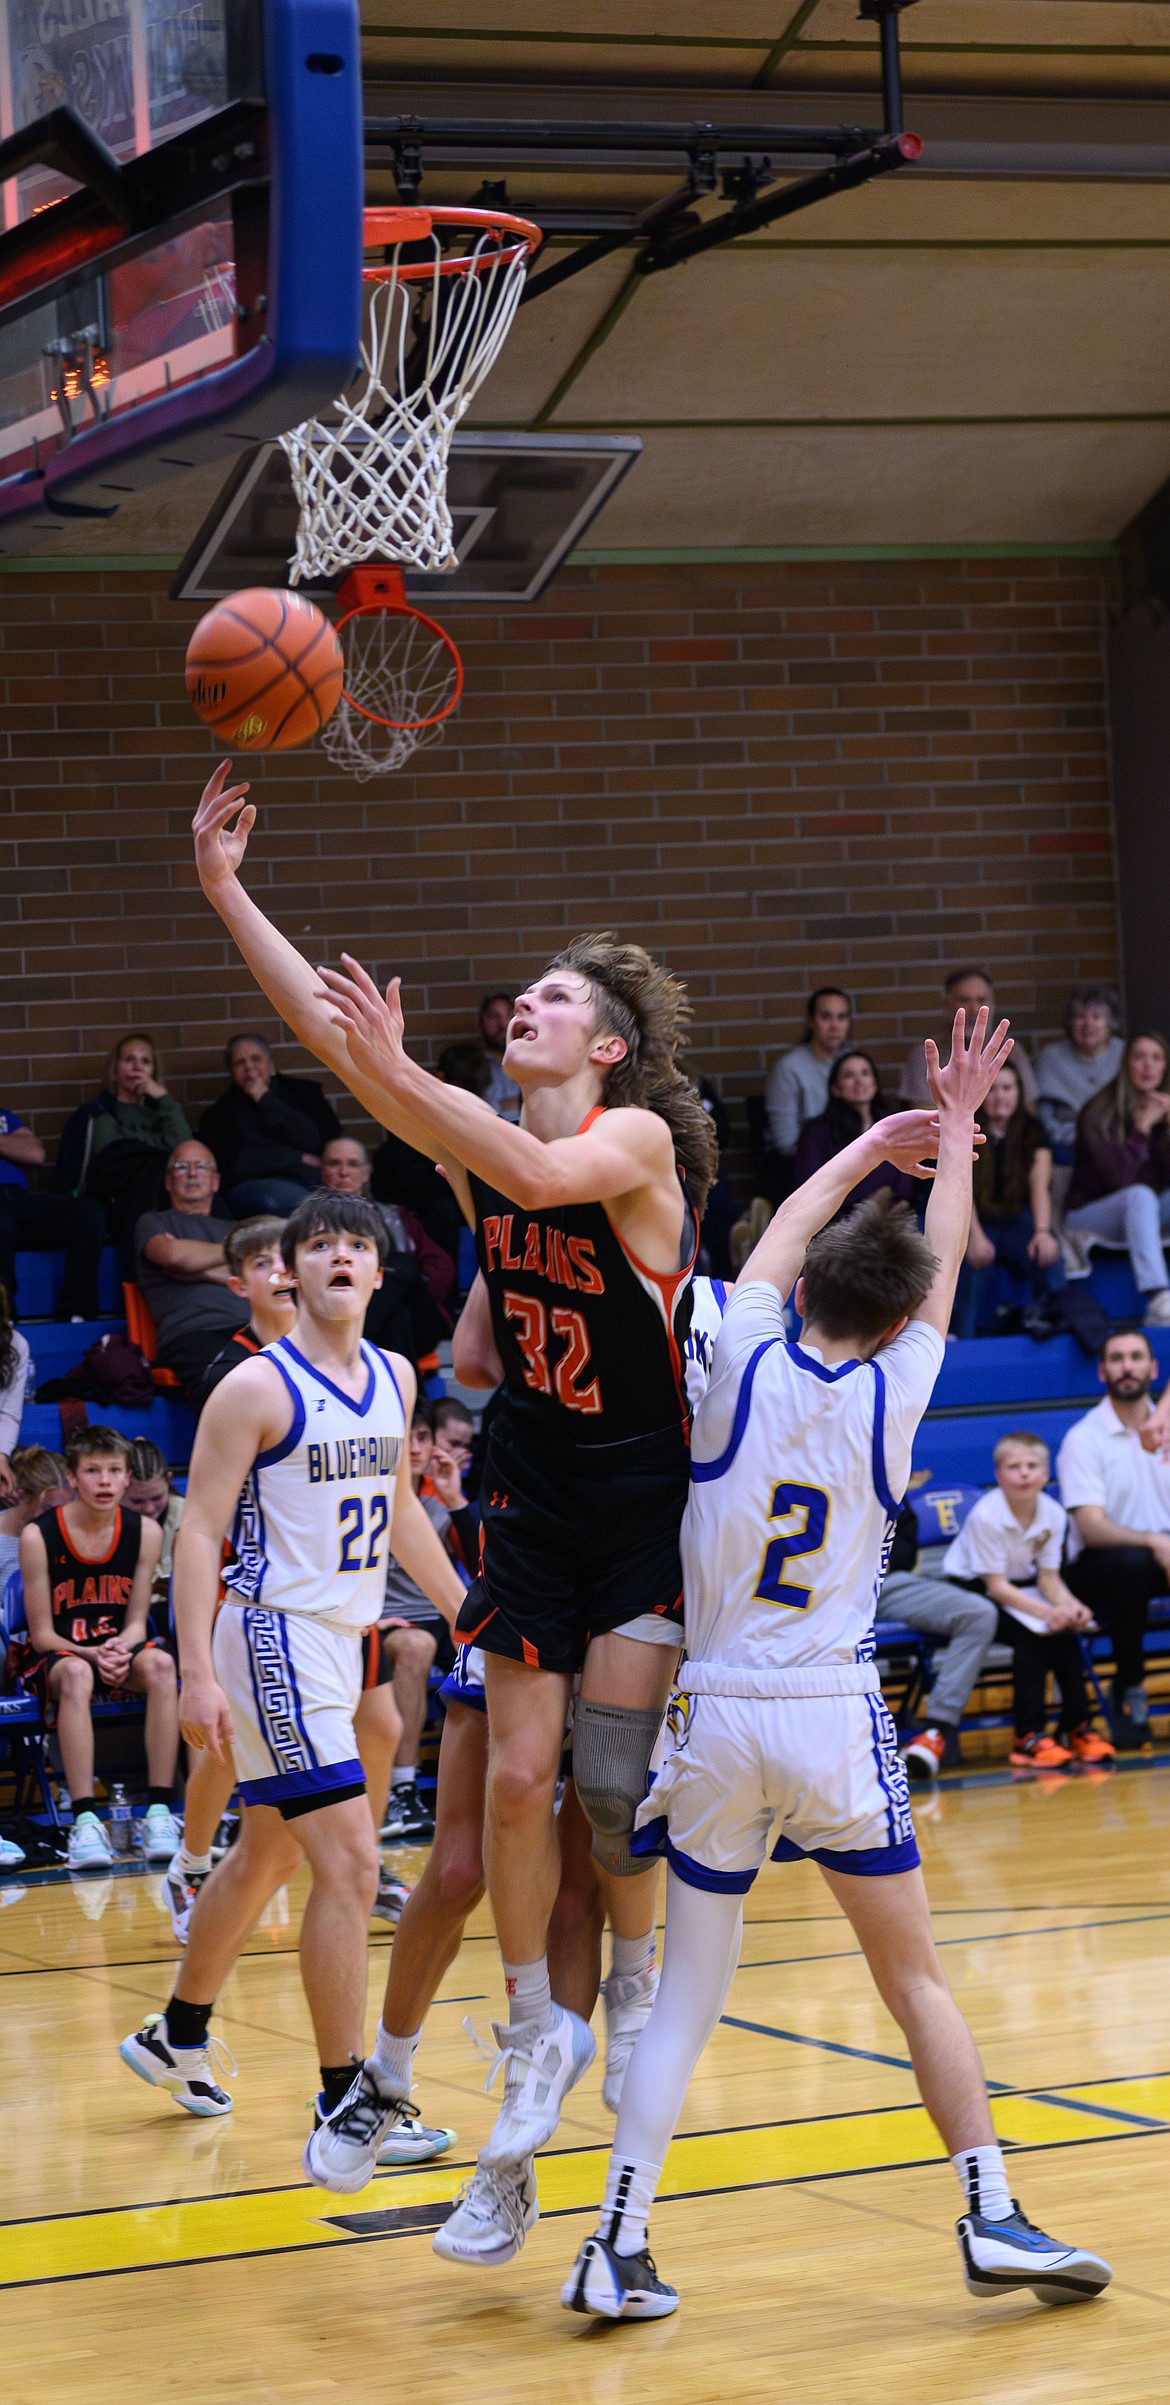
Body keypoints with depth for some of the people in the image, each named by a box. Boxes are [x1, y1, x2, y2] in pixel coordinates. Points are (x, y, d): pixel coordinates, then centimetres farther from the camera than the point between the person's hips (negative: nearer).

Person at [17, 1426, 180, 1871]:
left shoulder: (145, 1533, -4)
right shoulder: (39, 1536, -13)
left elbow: (135, 1621, 1)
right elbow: (41, 1634, -8)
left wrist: (122, 1650, -23)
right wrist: (93, 1655, -25)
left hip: (118, 1649, 3)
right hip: (54, 1655, -3)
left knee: (161, 1665, -31)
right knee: (76, 1674, -39)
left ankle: (159, 1813, -31)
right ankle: (85, 1822, -43)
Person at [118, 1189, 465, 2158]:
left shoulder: (395, 1378, 9)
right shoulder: (257, 1388, -13)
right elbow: (200, 1532, -13)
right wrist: (196, 1675, -20)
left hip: (345, 1640, 8)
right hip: (276, 1641, -8)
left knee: (266, 1854, 20)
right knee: (349, 1863, -14)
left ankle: (176, 2036, 39)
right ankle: (343, 2100, -8)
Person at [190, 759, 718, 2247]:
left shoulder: (637, 1141, -13)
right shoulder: (475, 1140, 3)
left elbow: (542, 1177, -35)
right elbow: (327, 1027, -2)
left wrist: (399, 1069, -42)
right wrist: (223, 889, -8)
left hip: (646, 1498, -5)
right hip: (532, 1493, 5)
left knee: (614, 1778, -5)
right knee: (517, 1776, 0)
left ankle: (646, 1999, 17)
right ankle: (537, 2030, 14)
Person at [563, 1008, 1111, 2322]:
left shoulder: (746, 1365, -1)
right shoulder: (890, 1395, -3)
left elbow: (780, 1237, 19)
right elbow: (945, 1262, 15)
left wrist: (875, 1142, 32)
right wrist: (954, 1132, 28)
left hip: (714, 1715, 2)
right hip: (832, 1719, -2)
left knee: (688, 1986, 6)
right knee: (914, 1976, 10)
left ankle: (617, 2247, 0)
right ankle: (991, 2218, 9)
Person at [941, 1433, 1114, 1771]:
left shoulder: (1053, 1514, -9)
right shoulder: (986, 1516, -26)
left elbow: (1049, 1577, -5)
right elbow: (996, 1586, -24)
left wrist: (1070, 1606, -27)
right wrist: (1047, 1613, -35)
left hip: (1021, 1588, 6)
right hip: (972, 1589, -6)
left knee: (1065, 1629, -20)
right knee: (1029, 1634, -29)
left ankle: (1076, 1727, -13)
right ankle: (1029, 1735, -28)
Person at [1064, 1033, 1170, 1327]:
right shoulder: (1098, 1114, -12)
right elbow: (1118, 1176, -23)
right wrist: (1143, 1127, -20)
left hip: (1143, 1216, 5)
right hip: (1088, 1213, -5)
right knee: (1140, 1195, -37)